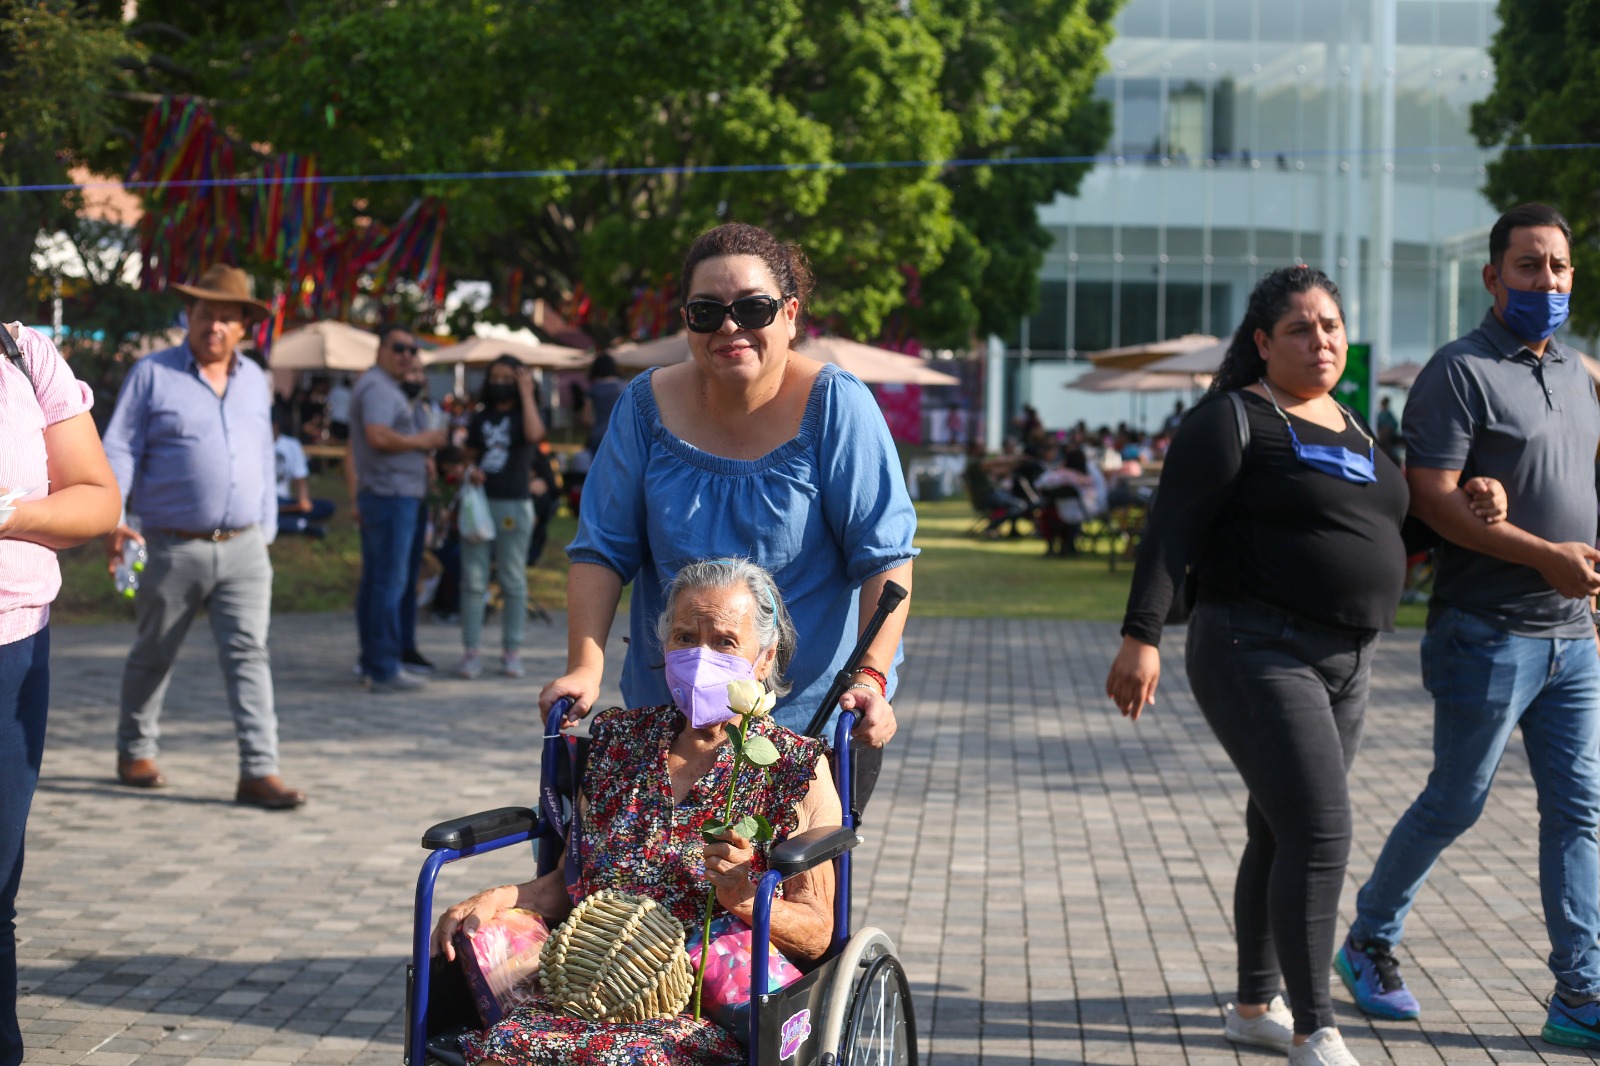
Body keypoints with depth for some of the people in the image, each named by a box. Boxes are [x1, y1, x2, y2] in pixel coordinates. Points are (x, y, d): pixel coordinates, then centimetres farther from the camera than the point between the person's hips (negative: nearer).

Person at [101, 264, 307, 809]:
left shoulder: (255, 381, 13)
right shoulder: (153, 374, -1)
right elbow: (119, 450, -4)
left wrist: (266, 530, 17)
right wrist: (112, 518, -16)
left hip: (243, 548, 3)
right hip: (172, 548, -3)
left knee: (249, 653, -8)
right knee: (152, 655, 11)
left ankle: (259, 771, -11)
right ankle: (135, 752, 31)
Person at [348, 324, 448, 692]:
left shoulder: (388, 387, 22)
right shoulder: (378, 387, -13)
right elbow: (379, 436, -28)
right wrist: (421, 441, -14)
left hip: (378, 495, 11)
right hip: (391, 495, -11)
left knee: (375, 582, 13)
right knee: (389, 582, -10)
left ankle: (372, 663, 18)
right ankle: (384, 669, -10)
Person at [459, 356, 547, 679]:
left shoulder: (524, 414, 3)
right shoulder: (480, 419, 14)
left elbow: (535, 434, -20)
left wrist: (526, 392, -15)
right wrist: (470, 471, -3)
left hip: (513, 506, -3)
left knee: (513, 581, 3)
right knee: (473, 580, 0)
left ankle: (512, 652, 8)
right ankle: (470, 652, 2)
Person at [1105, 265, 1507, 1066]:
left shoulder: (1351, 425, 16)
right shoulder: (1234, 420, -8)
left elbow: (1379, 528, 26)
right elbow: (1172, 532, -15)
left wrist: (1465, 510, 10)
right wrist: (1142, 636, -24)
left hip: (1345, 665, 8)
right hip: (1257, 657, -8)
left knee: (1281, 836, 15)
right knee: (1321, 836, -14)